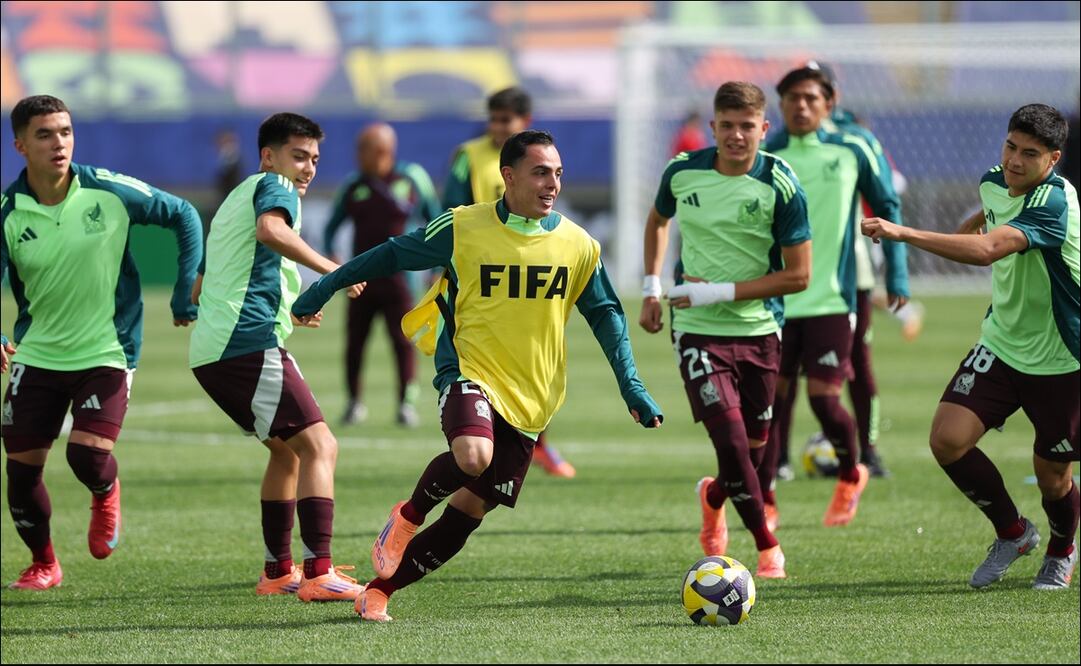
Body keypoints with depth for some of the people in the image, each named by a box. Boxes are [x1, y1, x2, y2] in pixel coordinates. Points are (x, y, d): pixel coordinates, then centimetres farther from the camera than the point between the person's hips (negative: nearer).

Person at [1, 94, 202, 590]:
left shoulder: (109, 191, -10)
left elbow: (183, 216, 3)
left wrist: (187, 289, 1)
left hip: (106, 352, -2)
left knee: (88, 456, -19)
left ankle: (105, 494, 20)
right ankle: (43, 564, 26)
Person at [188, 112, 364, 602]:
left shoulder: (235, 199, 28)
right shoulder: (274, 187, 0)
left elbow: (199, 290, 35)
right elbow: (270, 230, -26)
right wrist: (329, 269, -21)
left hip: (210, 351, 10)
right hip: (249, 345, -10)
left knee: (287, 450, 23)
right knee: (319, 447, -14)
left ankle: (278, 571, 25)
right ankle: (319, 574, -25)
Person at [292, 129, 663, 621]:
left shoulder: (578, 245, 2)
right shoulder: (462, 229, -6)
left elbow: (606, 316, 11)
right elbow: (391, 255, 5)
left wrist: (633, 389, 5)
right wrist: (323, 289, 9)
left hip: (530, 397, 4)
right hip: (469, 372, -3)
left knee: (472, 508, 0)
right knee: (473, 456, -33)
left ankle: (379, 590, 14)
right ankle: (409, 516, -1)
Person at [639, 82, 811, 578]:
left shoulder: (780, 187, -11)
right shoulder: (683, 173, -3)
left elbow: (797, 276, -10)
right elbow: (658, 220, 21)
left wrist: (722, 291, -16)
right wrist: (652, 287, 13)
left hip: (759, 328, 0)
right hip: (697, 329, 0)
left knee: (754, 447, 10)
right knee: (731, 439, -16)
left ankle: (713, 497, 44)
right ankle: (766, 546, 0)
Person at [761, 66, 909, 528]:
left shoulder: (851, 152, 1)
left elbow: (887, 209, 11)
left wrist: (897, 275, 6)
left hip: (830, 299, -1)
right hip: (775, 300, 1)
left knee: (823, 398, -6)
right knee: (771, 396, 0)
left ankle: (851, 475, 23)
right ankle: (763, 500, 11)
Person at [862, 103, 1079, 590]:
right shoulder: (994, 183, -2)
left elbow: (987, 249, -43)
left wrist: (904, 234, -47)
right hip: (1002, 344, 6)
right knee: (948, 439, -12)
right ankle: (1012, 533, 12)